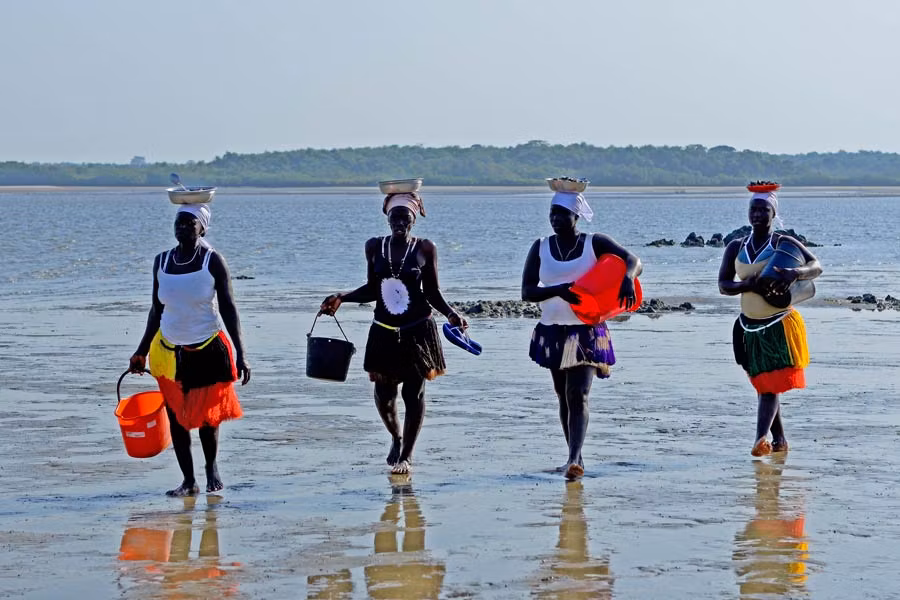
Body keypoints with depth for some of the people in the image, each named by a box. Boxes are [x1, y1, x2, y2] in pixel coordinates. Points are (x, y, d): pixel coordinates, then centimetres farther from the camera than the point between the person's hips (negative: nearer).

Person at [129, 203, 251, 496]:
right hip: (170, 352, 4)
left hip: (208, 350, -4)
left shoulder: (212, 261, -9)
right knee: (175, 417, 2)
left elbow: (228, 309, -9)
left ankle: (212, 467, 28)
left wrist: (240, 355, -16)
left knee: (207, 415, 3)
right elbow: (157, 310, 11)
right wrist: (141, 351, 12)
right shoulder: (162, 261, 2)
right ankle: (188, 481, 11)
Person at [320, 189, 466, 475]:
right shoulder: (375, 247, 5)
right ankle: (396, 438, 34)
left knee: (413, 393, 0)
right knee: (383, 393, 4)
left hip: (418, 330, -2)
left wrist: (450, 313, -16)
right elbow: (372, 290, 12)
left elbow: (433, 293, 0)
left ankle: (406, 454, 13)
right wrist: (341, 298, 0)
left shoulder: (424, 248, -3)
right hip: (384, 331, 3)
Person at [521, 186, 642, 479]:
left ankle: (574, 459, -25)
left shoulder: (595, 243, -2)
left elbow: (633, 260, -9)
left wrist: (627, 279, -32)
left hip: (586, 332, -4)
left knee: (578, 394, -16)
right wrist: (558, 290, -21)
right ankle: (576, 458, 23)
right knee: (564, 397, 11)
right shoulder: (541, 248, 4)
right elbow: (527, 291, -3)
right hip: (553, 331, 4)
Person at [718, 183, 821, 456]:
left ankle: (762, 438, -25)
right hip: (750, 327, 5)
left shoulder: (784, 243, -6)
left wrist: (795, 273, -36)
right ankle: (780, 439, 23)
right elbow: (723, 285, -1)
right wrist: (749, 285, -21)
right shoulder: (736, 247, 5)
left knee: (771, 385, -14)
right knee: (763, 385, 12)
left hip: (779, 325, -5)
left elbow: (817, 267, -14)